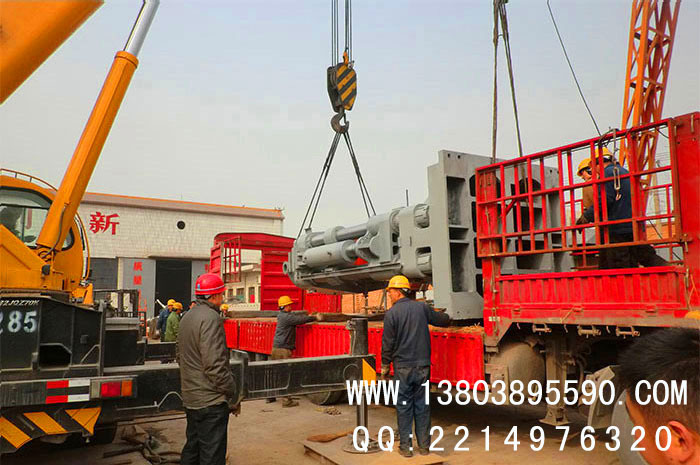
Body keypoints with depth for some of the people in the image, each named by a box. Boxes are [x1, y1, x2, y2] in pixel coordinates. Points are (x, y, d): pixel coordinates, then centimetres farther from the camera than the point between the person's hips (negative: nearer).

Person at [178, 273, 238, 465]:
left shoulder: (187, 317, 13)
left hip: (190, 397, 10)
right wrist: (232, 396, -15)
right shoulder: (210, 318, -19)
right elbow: (215, 364, -24)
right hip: (211, 401, -10)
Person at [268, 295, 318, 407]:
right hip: (283, 349, -10)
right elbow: (300, 320, -18)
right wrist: (314, 318, -6)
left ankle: (270, 396, 28)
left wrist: (309, 316, 9)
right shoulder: (286, 317, -15)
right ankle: (287, 400, -2)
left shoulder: (282, 316, 14)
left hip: (276, 348, 10)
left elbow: (297, 317, 18)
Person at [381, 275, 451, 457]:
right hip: (423, 365, 4)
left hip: (403, 367, -3)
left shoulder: (392, 313, -9)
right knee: (422, 405, 11)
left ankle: (406, 447, 11)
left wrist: (385, 366, 4)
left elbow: (388, 343, -7)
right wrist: (446, 316, 39)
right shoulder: (422, 307, 2)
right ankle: (424, 446, 18)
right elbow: (443, 320, 15)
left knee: (404, 406, 6)